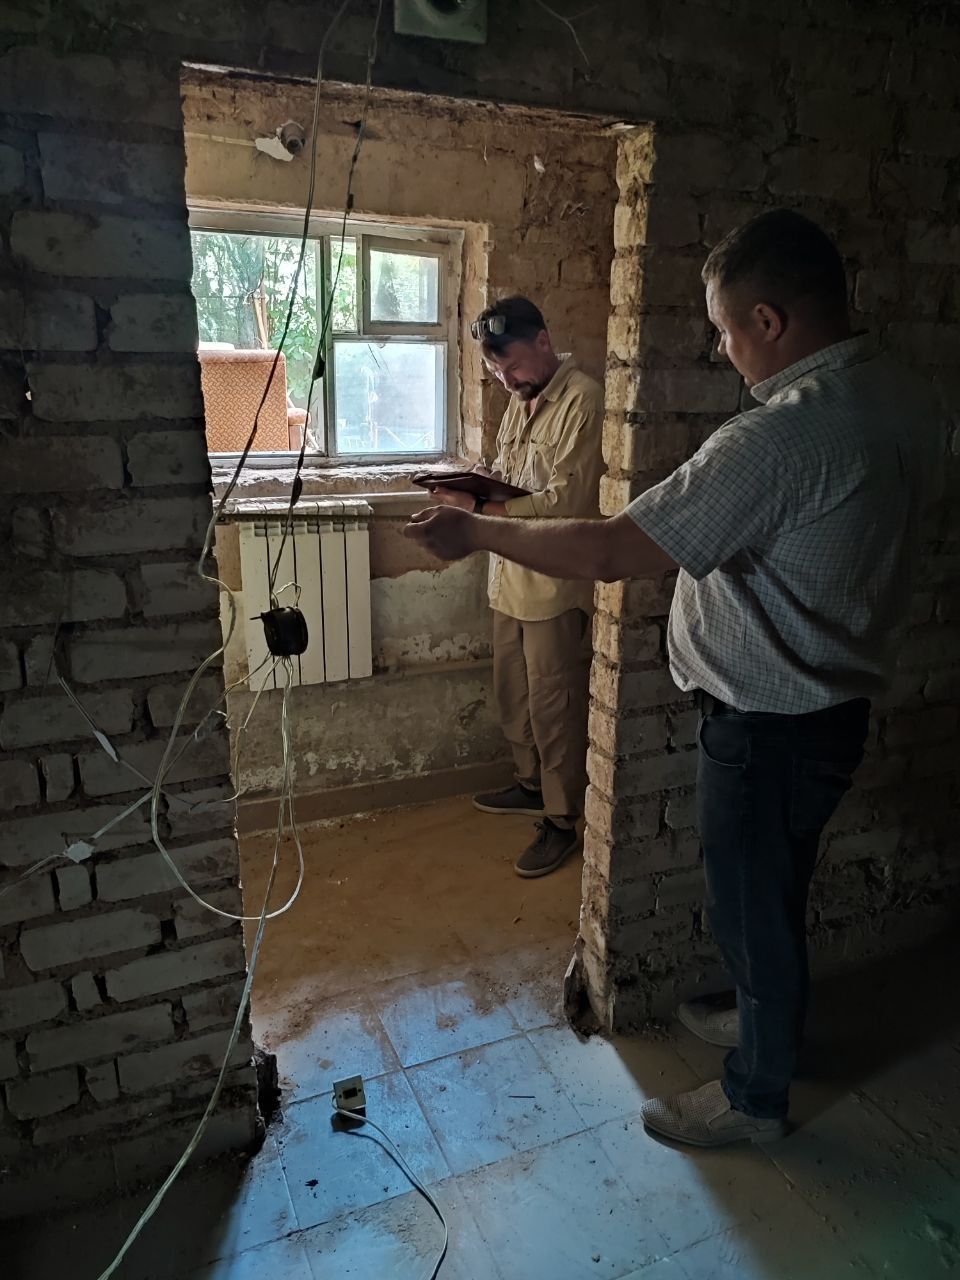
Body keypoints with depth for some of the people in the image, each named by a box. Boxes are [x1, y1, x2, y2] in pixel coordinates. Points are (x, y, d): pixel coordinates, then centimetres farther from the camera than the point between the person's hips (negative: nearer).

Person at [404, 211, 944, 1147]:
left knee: (751, 903, 11)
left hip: (768, 725, -9)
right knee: (772, 890, 27)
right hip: (837, 701, 9)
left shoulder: (783, 436, -30)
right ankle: (768, 1018, 51)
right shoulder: (907, 401, 0)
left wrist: (475, 533, -16)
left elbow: (610, 553, -29)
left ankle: (755, 1096, 35)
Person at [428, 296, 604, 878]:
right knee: (513, 690, 18)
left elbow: (566, 503, -23)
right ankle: (533, 784, 39)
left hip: (556, 582, -9)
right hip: (513, 573, 9)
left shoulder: (583, 400, -16)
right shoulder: (522, 400, 13)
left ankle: (562, 821, 17)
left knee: (554, 704, 1)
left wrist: (481, 508, -25)